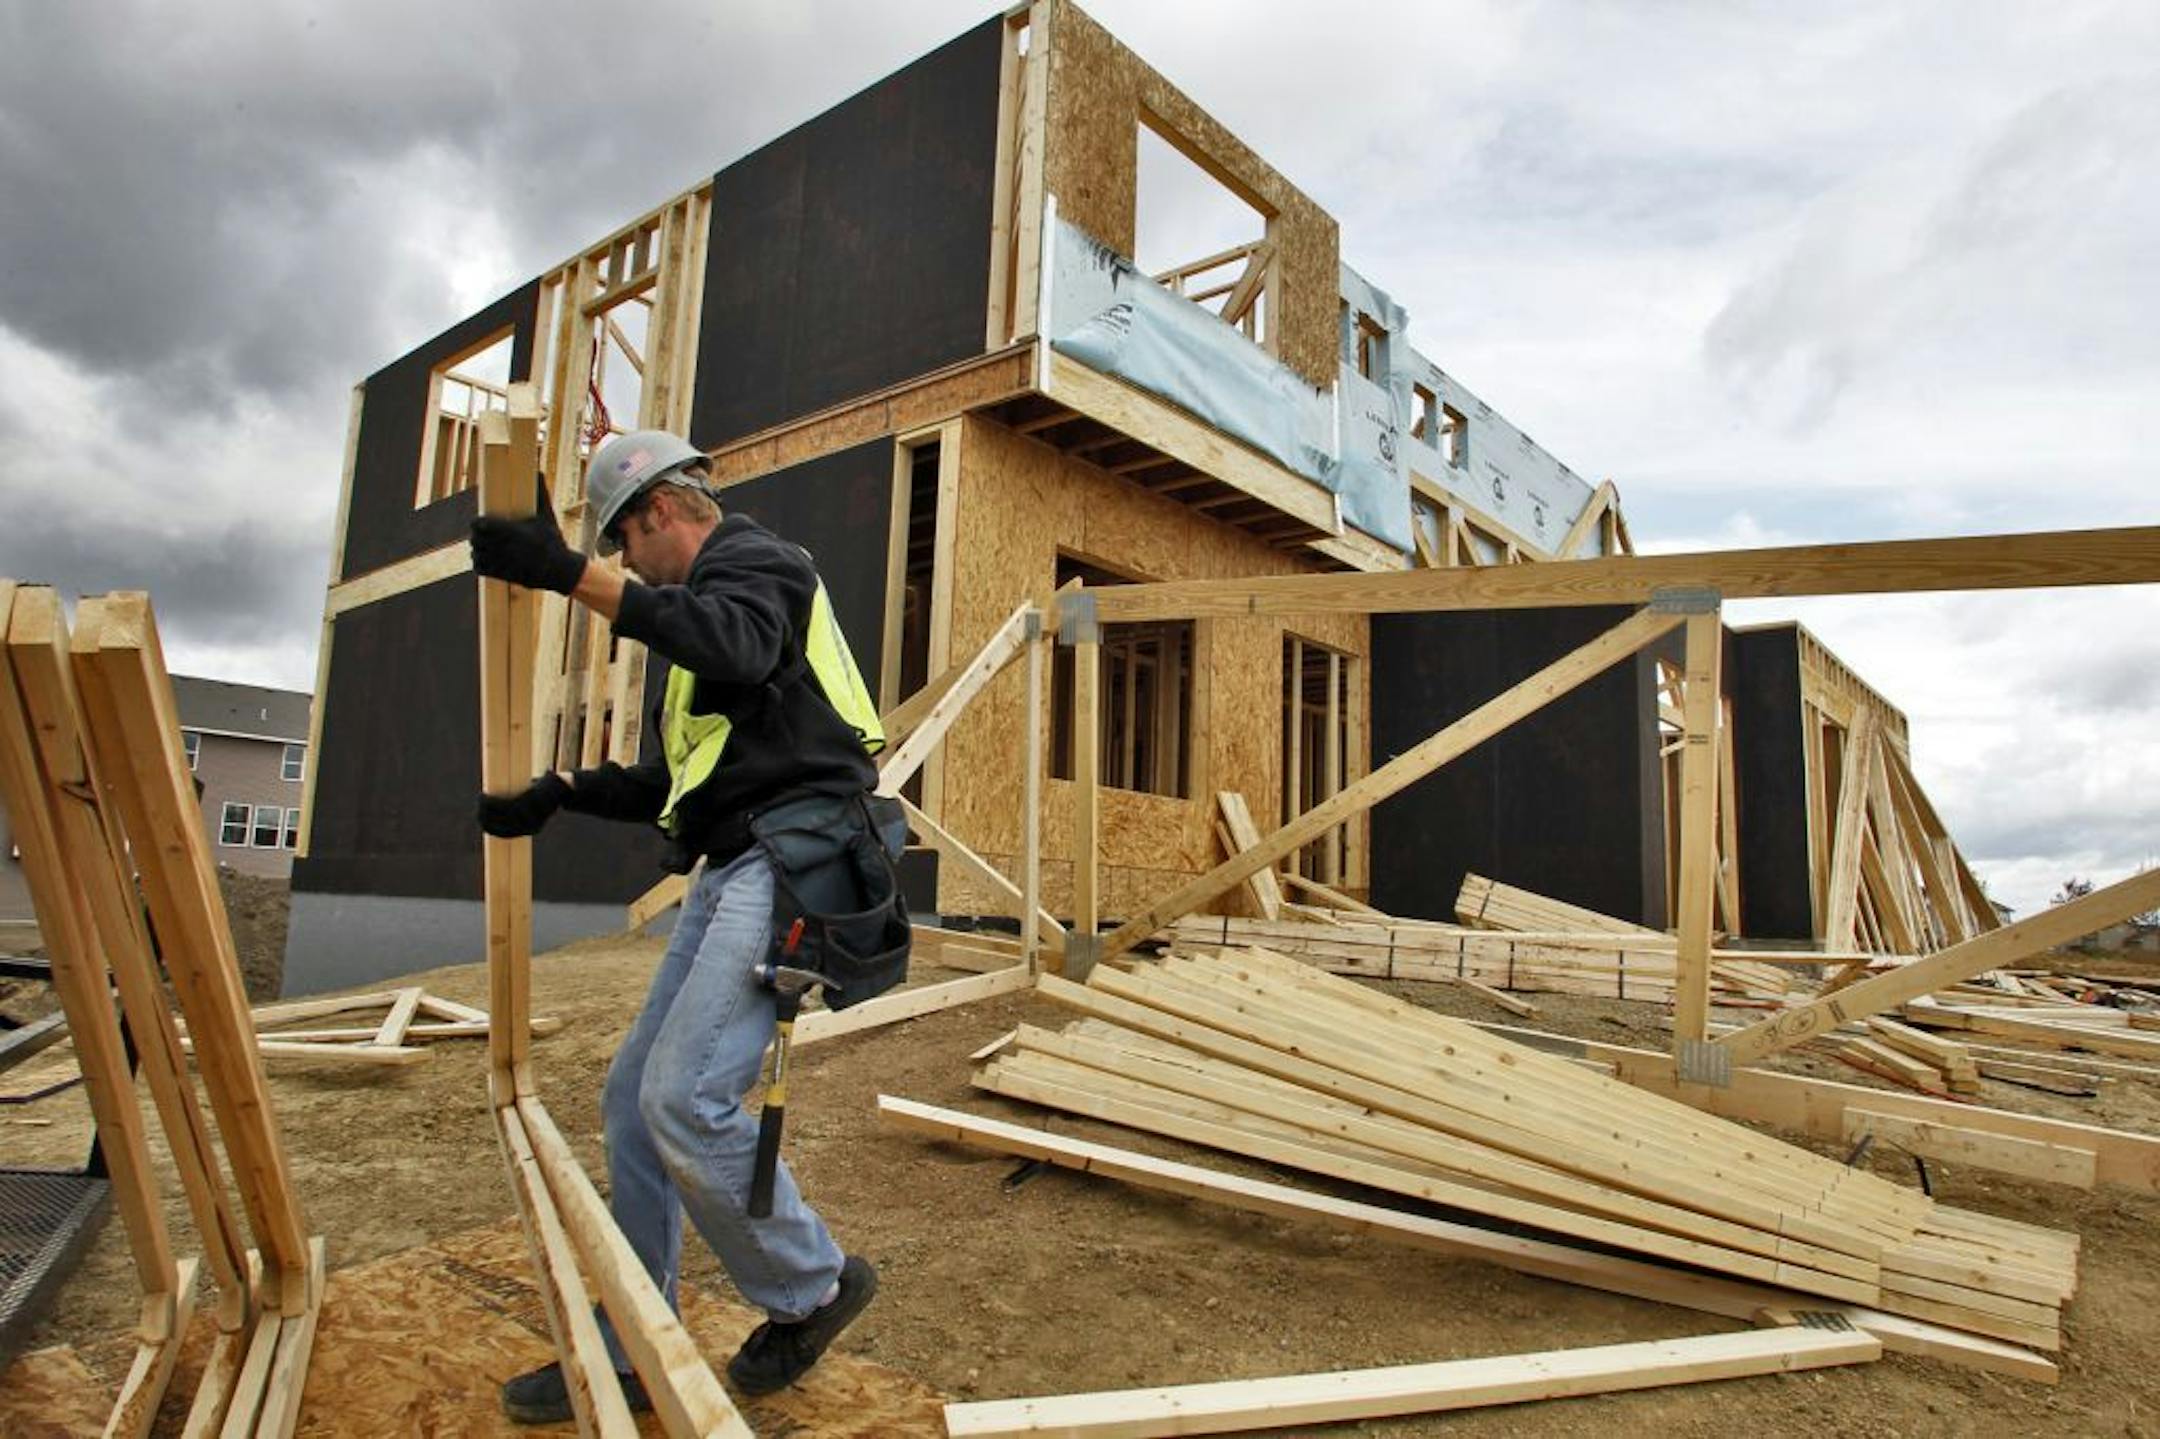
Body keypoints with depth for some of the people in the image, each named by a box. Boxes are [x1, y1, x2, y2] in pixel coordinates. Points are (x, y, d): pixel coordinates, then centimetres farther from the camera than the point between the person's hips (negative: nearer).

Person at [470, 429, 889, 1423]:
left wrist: (575, 577, -32)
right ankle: (628, 1355, 22)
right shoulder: (711, 598, 29)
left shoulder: (754, 558, 0)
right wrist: (562, 792, 19)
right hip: (732, 876, 10)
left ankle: (811, 1288, 6)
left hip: (788, 862, -10)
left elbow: (735, 643, -28)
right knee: (633, 1100, 9)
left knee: (684, 1097, -17)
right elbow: (678, 782, 29)